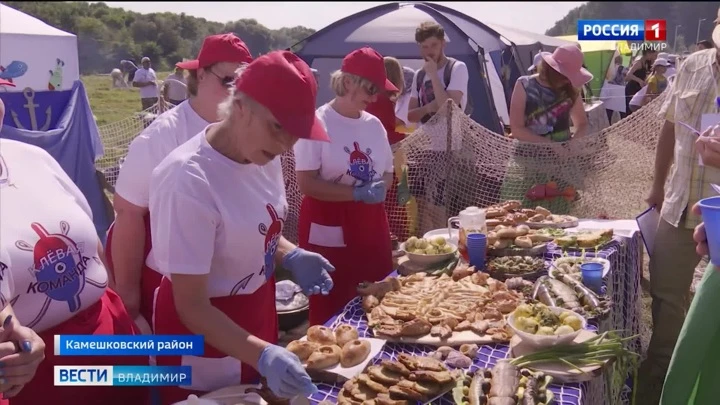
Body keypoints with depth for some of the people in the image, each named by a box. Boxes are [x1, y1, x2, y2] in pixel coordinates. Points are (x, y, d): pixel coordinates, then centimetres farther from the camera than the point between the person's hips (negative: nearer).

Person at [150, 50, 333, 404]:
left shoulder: (263, 156, -8)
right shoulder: (189, 181, -30)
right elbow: (191, 307, -25)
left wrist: (290, 257, -9)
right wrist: (262, 355, -36)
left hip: (257, 311, 7)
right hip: (206, 332, -7)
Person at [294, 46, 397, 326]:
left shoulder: (374, 124, 8)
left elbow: (387, 173, 17)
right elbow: (306, 183, -16)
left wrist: (379, 188, -6)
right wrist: (356, 193, -21)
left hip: (371, 224, 6)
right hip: (328, 230, -6)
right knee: (332, 311, 0)